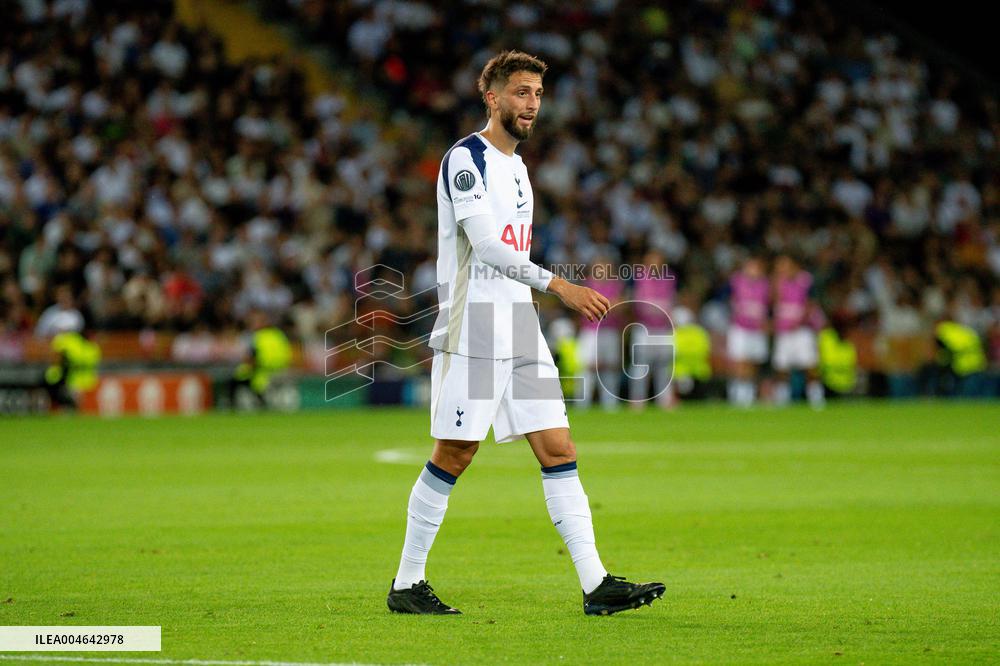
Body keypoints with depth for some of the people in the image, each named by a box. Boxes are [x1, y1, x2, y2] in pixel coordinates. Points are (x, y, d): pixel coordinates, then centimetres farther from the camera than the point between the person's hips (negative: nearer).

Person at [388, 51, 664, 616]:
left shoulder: (516, 164, 18)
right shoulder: (466, 158, -9)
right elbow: (485, 245, -21)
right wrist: (557, 284, -27)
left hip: (521, 329, 8)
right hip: (472, 328, -8)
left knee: (559, 451, 0)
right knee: (454, 456, -4)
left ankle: (596, 585, -5)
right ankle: (406, 585, 7)